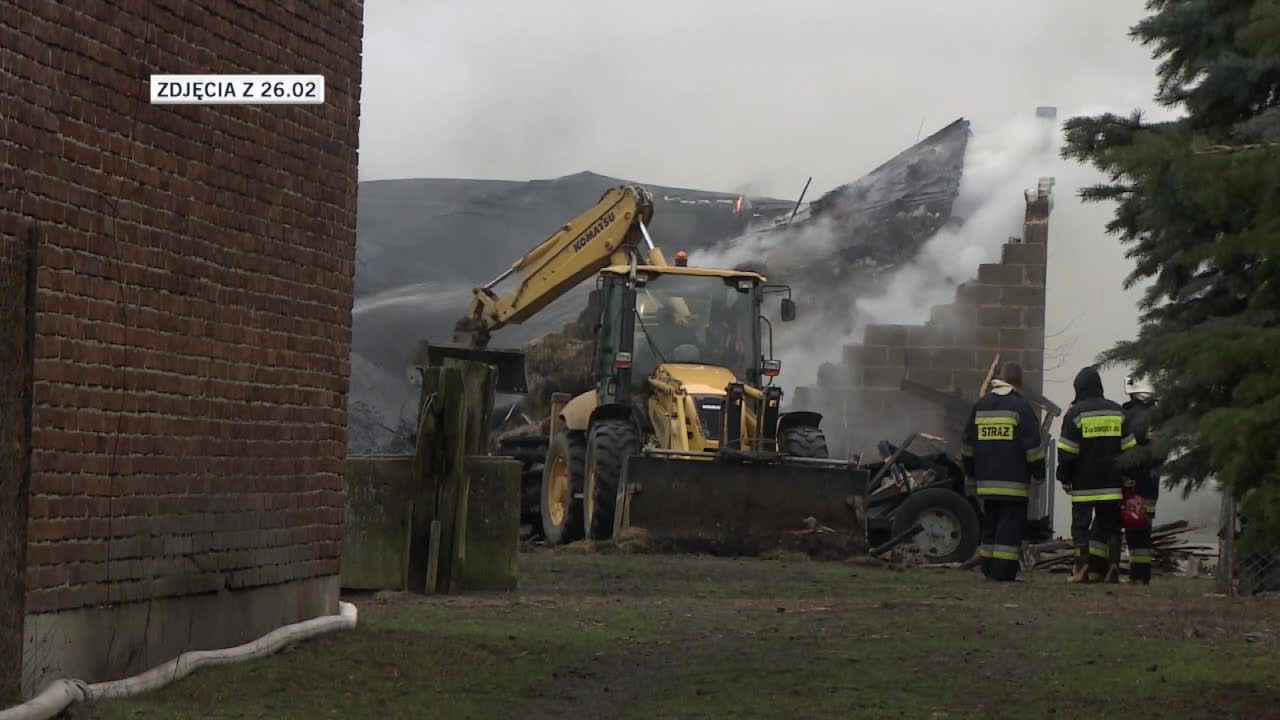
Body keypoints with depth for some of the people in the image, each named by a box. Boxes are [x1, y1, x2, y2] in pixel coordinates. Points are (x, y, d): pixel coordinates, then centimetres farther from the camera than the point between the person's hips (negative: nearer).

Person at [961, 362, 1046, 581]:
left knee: (990, 524, 14)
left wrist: (972, 472, 27)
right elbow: (1033, 447, -9)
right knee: (1011, 526, -4)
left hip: (986, 482, 6)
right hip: (1013, 482, -6)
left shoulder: (979, 407, 11)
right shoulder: (1021, 407, -7)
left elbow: (968, 446, 17)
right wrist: (1039, 473, 2)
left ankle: (988, 569, 14)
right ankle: (1003, 570, -10)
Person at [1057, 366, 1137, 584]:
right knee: (1105, 525, 10)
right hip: (1111, 484, 3)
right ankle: (1097, 570, 5)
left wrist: (1064, 477, 2)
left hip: (1083, 484, -3)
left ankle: (1082, 567, -11)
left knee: (1081, 525, 2)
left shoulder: (1075, 413, -6)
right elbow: (1128, 448, 10)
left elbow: (1067, 451, -7)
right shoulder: (1117, 412, 8)